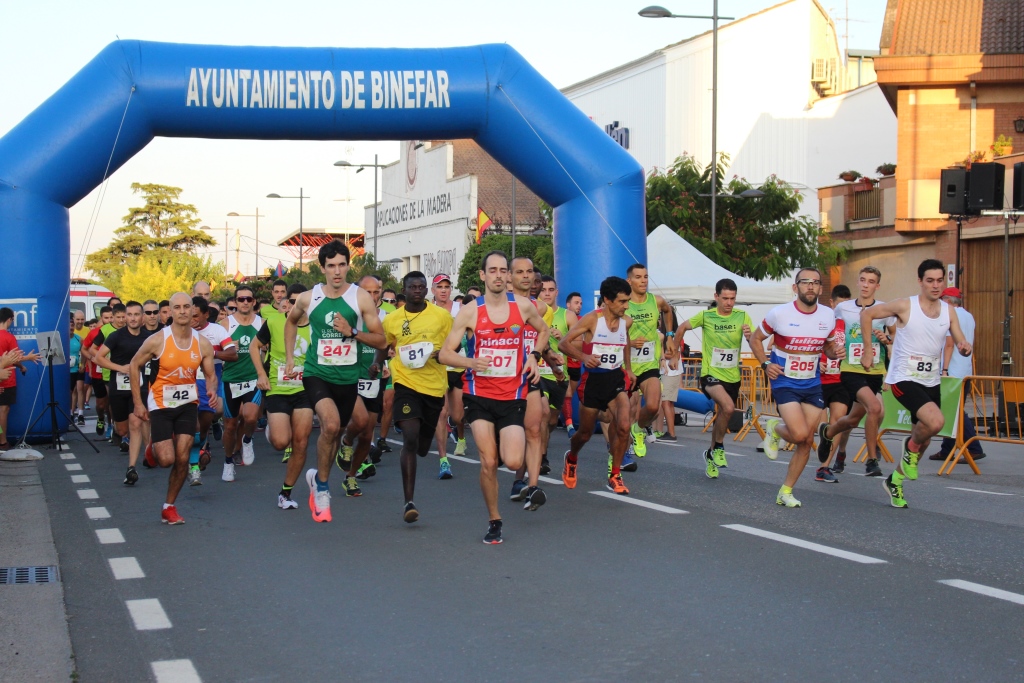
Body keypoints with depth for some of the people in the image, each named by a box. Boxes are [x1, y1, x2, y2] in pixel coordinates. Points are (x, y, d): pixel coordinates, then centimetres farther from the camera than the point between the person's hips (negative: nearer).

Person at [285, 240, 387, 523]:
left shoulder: (361, 298, -6)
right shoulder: (308, 298, -2)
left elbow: (380, 340, -4)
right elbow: (291, 322, 21)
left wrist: (352, 332, -19)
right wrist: (289, 357, 15)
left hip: (347, 376, 2)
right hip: (316, 373, -2)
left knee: (334, 432, 14)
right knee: (331, 424, -25)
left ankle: (317, 477, 42)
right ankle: (321, 488, -8)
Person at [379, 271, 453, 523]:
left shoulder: (441, 315, -1)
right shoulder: (392, 320, 3)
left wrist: (441, 353, -14)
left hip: (435, 386, 2)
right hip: (406, 383, -1)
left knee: (422, 446, 14)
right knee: (410, 439, -18)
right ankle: (409, 502, -15)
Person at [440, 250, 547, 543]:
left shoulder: (523, 306, 0)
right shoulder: (470, 312, -4)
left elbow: (543, 331, 21)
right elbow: (445, 353, -3)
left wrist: (534, 356, 3)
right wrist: (471, 362, -23)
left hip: (513, 396, 0)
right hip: (479, 394, 0)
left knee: (512, 462, -14)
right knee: (488, 462, -6)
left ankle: (530, 485, 23)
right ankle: (494, 521, 13)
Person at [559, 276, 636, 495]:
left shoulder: (626, 322, 2)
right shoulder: (592, 319, -13)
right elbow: (564, 343, -15)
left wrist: (628, 369, 18)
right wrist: (584, 357, -32)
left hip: (615, 378, 3)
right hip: (593, 378, -3)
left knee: (623, 426, -18)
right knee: (585, 433, 10)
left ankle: (615, 477, -1)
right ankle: (571, 458, 46)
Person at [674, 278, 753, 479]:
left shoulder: (742, 317, -5)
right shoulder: (705, 316, -7)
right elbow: (683, 328, 9)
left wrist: (750, 336, -32)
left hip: (732, 377, 3)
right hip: (710, 374, -3)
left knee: (722, 417, 14)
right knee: (728, 407, -28)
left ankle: (711, 455, 36)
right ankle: (718, 447, -7)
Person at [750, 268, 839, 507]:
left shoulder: (828, 316, 0)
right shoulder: (779, 314, -11)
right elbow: (756, 339, 3)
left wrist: (835, 353, -8)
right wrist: (765, 364, -13)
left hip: (812, 385, 4)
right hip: (785, 382, -4)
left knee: (807, 440, 3)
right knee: (799, 434, -21)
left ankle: (785, 492, 18)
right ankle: (774, 429, 16)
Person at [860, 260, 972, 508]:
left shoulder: (948, 310, 2)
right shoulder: (905, 306, -13)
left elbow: (961, 344, 3)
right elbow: (867, 314, -4)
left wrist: (965, 348, -21)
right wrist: (868, 350, -6)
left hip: (931, 382, 6)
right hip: (904, 379, -6)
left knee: (923, 439, 14)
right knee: (936, 422, -29)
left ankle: (895, 481, 35)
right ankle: (911, 446, 3)